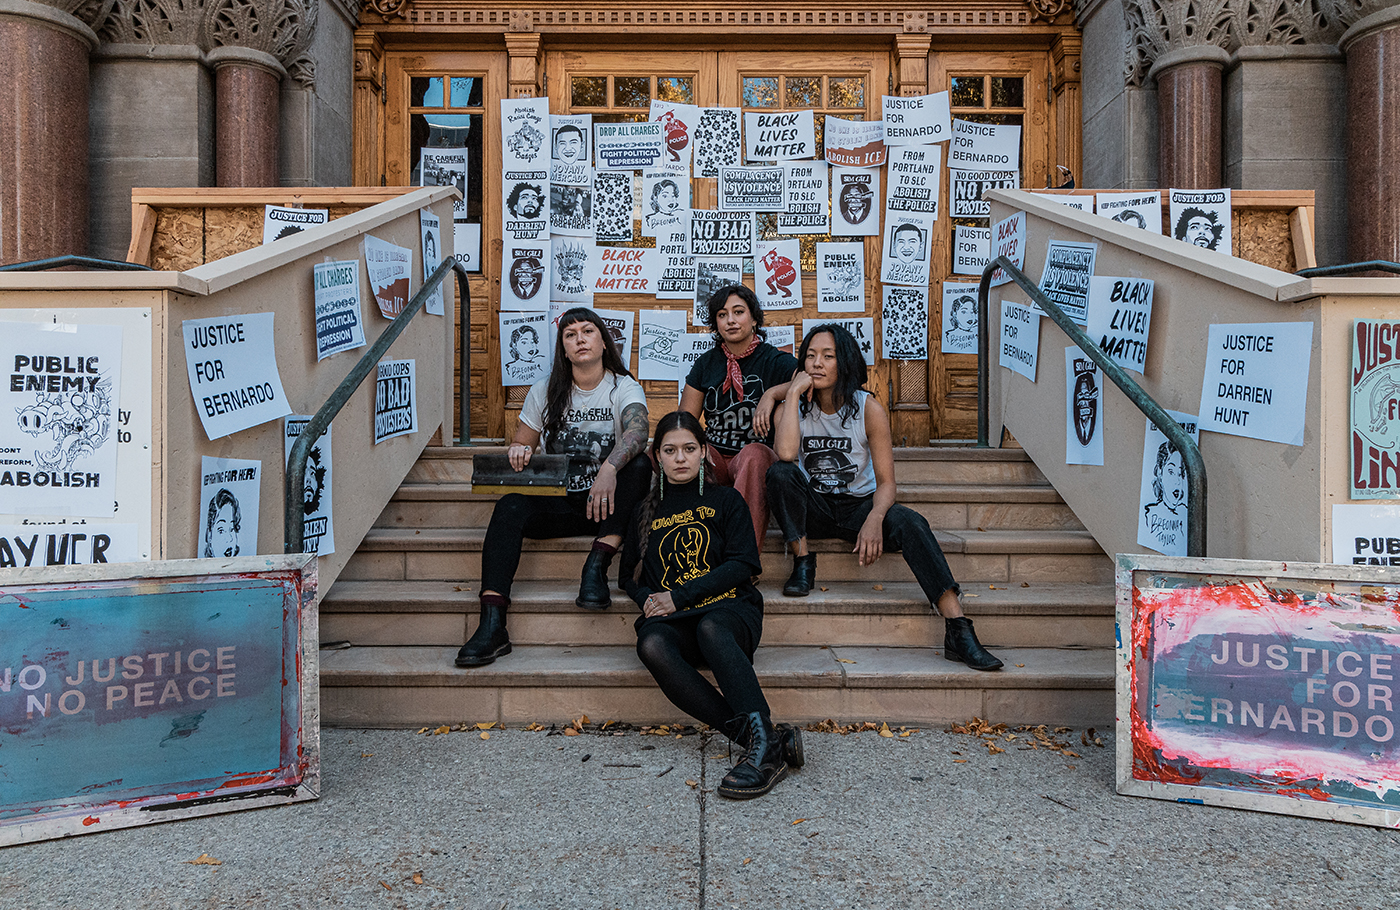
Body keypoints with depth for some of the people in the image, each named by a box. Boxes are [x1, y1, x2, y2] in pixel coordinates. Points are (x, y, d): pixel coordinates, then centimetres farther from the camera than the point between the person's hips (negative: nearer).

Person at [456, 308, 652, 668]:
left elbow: (637, 432, -25)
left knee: (639, 464, -31)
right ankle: (492, 624, -38)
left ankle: (597, 566, -32)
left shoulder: (625, 388, -2)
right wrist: (518, 450, -14)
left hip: (607, 503, -2)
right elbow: (519, 445, 13)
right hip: (559, 502, 2)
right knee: (510, 506, -27)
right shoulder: (546, 391, 9)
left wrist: (609, 468, -46)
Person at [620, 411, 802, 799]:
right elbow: (628, 576, 26)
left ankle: (761, 741, -47)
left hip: (730, 610, -2)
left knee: (710, 628, -39)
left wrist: (679, 597, -7)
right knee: (651, 645, -35)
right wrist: (649, 600, 2)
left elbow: (741, 564, 2)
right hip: (672, 621, 2)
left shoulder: (725, 501, 15)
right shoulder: (647, 511, 24)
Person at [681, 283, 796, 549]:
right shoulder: (707, 363, 13)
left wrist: (772, 394, -25)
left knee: (754, 453, -37)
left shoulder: (774, 360, 2)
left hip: (759, 458, -3)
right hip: (715, 460, 3)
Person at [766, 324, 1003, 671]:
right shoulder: (793, 407, -5)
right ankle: (802, 563, -17)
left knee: (910, 522, -30)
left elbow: (886, 481, -11)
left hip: (858, 505, 0)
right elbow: (786, 453, -29)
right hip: (812, 508, 0)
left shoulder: (869, 409, -7)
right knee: (780, 473, -30)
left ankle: (959, 632, -36)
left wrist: (874, 519, -32)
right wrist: (794, 393, -22)